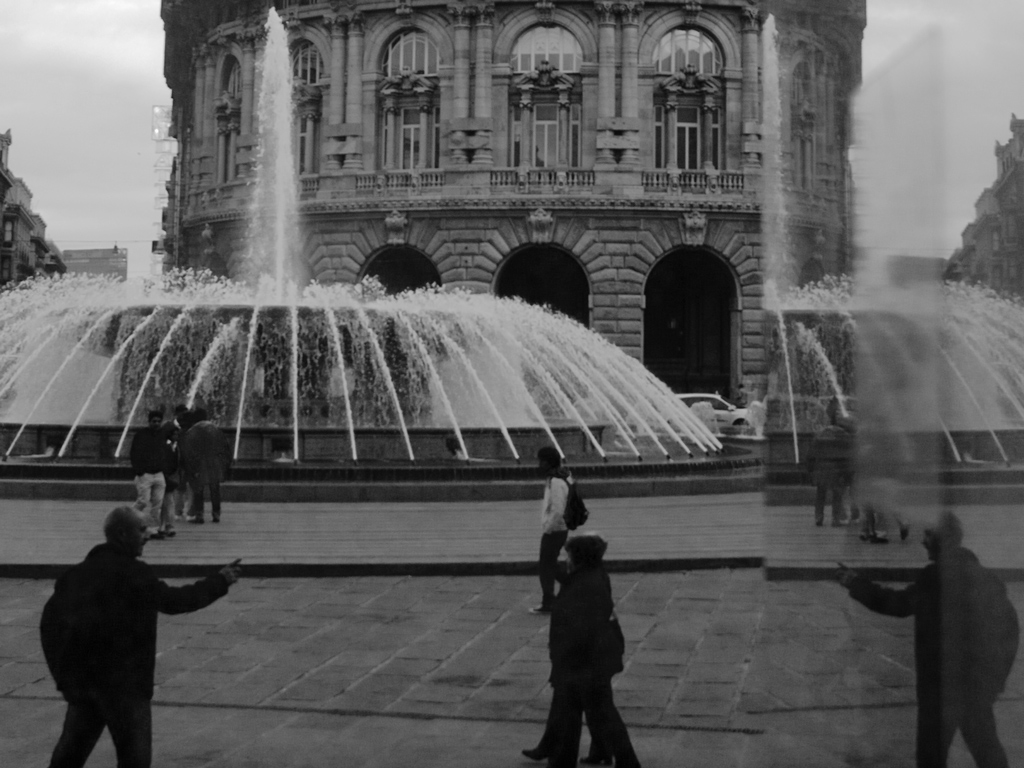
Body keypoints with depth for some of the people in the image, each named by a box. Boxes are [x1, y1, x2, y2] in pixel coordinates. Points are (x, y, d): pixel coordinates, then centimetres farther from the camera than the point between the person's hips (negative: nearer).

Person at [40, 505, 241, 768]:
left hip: (78, 676, 7)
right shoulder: (133, 573, -16)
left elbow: (50, 619, 10)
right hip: (122, 680, -7)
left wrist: (61, 671, 15)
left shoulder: (79, 572, 8)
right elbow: (173, 600, -13)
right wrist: (220, 582, -4)